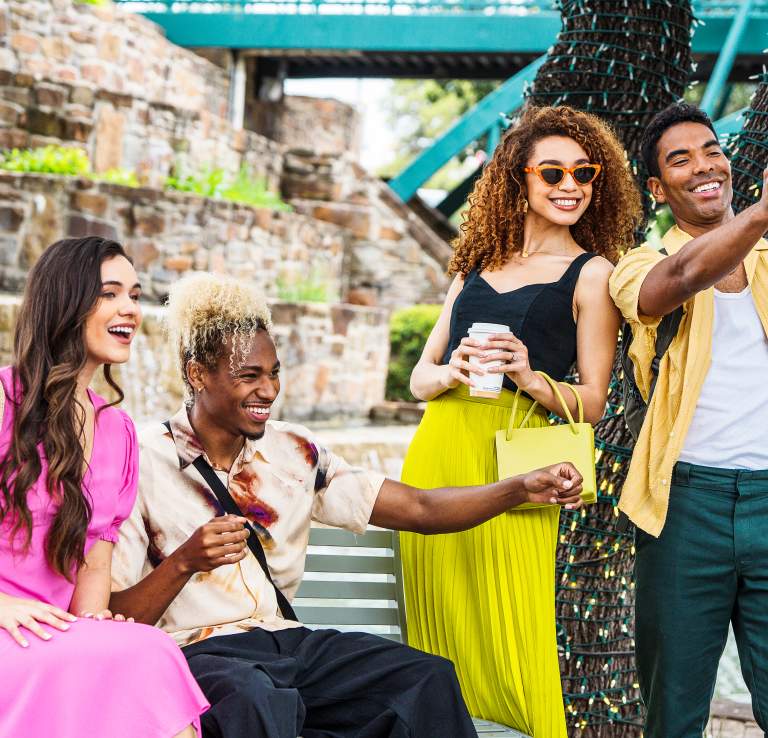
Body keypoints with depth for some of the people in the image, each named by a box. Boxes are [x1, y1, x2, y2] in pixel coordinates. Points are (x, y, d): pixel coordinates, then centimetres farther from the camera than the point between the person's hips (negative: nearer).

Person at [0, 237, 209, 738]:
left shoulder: (119, 433, 16)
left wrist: (89, 622, -7)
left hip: (57, 638, 5)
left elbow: (94, 565, 13)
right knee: (147, 655, -29)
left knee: (148, 655, -28)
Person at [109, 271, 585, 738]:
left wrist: (522, 488, -7)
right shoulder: (145, 463, -4)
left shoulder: (292, 451, 11)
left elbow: (420, 510, 6)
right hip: (197, 650, -5)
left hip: (287, 643, 6)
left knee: (429, 678, -15)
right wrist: (184, 563, -23)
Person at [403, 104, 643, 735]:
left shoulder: (592, 273, 6)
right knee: (438, 624, 4)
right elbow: (420, 376, 17)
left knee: (510, 632, -8)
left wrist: (530, 378, -16)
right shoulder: (477, 265, 20)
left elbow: (592, 402, 2)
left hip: (511, 460, -4)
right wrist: (451, 374, -6)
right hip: (436, 449, 5)